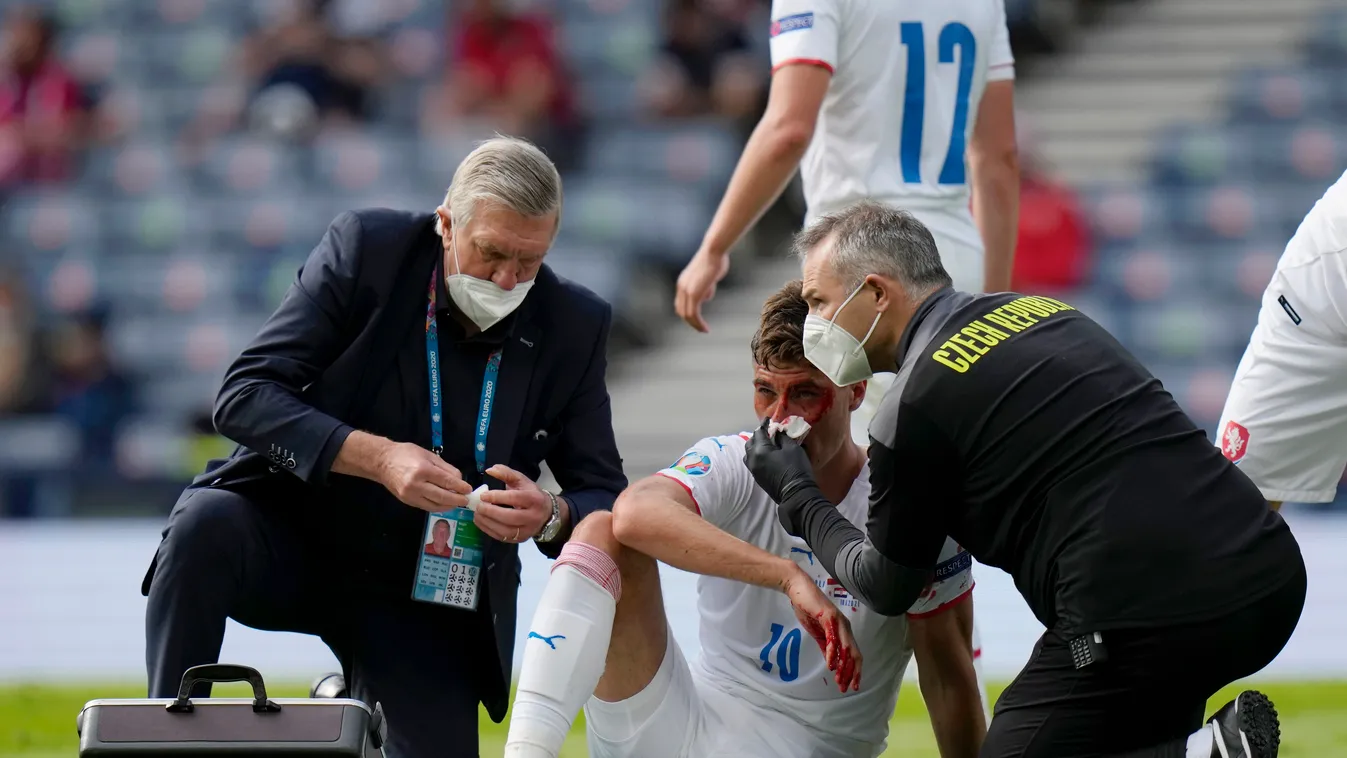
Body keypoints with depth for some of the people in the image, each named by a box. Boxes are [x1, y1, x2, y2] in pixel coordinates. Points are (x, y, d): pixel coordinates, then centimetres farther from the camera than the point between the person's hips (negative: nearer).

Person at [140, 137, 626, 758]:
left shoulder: (573, 327, -5)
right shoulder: (365, 248, -12)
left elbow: (606, 499, -1)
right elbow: (243, 396, -18)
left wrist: (549, 517, -26)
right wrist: (379, 457, -32)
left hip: (426, 598, 3)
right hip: (294, 535, -3)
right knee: (205, 526, -34)